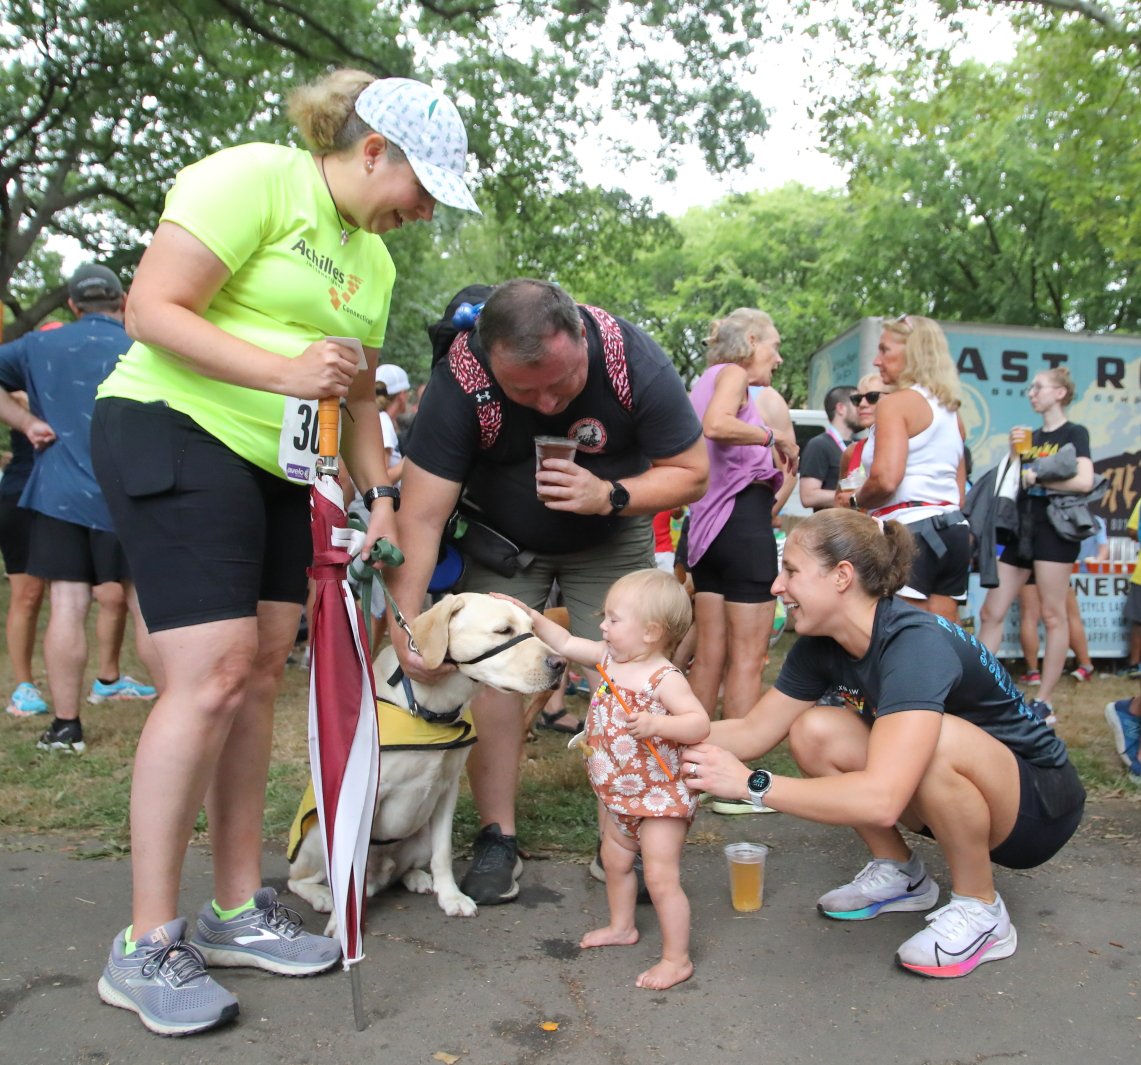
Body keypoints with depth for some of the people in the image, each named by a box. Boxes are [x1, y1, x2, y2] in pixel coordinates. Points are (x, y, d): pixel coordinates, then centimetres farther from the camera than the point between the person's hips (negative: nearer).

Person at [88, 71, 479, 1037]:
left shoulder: (372, 258, 16)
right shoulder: (257, 178, -9)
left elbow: (359, 395, 21)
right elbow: (152, 311, -15)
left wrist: (379, 500, 13)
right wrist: (285, 370, -24)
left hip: (278, 468, 9)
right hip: (174, 433, -8)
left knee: (261, 675, 5)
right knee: (213, 674, -15)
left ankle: (238, 910, 18)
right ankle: (146, 946, 1)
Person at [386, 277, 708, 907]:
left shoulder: (633, 361, -29)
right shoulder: (460, 379, -31)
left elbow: (692, 473, -17)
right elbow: (421, 516, -30)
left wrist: (609, 497, -33)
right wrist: (405, 625, -37)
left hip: (611, 538, 1)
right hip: (500, 537, 0)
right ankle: (497, 841, 5)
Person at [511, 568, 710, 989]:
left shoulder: (664, 678, -26)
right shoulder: (609, 657, -3)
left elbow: (700, 723, -29)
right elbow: (567, 644, 9)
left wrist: (657, 724, -42)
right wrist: (534, 618, 2)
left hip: (659, 797, -9)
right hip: (619, 796, 9)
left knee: (661, 879, -3)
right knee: (615, 861, 25)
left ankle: (677, 959, 14)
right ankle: (621, 927, 47)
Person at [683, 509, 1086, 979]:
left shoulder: (917, 645, -33)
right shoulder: (820, 644, -9)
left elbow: (881, 799, -43)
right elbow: (754, 732, -3)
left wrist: (750, 783, -38)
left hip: (1039, 804, -7)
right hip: (954, 797, 7)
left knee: (936, 740, -37)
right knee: (813, 732, -12)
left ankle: (981, 912, -10)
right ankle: (901, 874, 9)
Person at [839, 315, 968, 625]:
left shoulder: (895, 403, -6)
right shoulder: (951, 411, 20)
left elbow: (885, 479, -17)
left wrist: (854, 500, -1)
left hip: (910, 531, -9)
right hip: (953, 528, 9)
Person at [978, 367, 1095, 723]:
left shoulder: (1074, 433, -1)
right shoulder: (1032, 436, 18)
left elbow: (1084, 481, -17)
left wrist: (1037, 477, -10)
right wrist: (1014, 454, 5)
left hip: (1053, 529, -7)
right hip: (1022, 527, 8)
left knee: (1053, 616, -2)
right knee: (991, 612, 3)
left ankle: (1044, 703, 3)